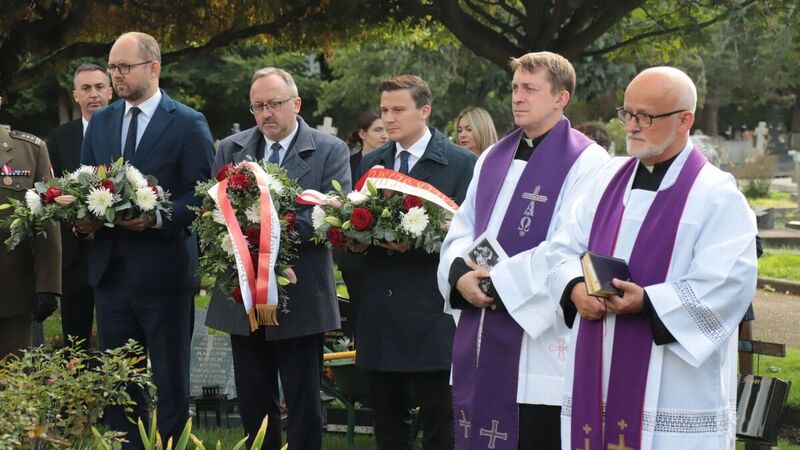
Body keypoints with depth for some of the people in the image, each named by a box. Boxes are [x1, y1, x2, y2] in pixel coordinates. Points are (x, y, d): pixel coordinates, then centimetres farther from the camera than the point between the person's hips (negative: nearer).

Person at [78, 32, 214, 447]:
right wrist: (82, 217, -5)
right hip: (110, 269, 5)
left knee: (170, 380, 3)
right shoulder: (100, 122, 12)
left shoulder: (189, 124, -4)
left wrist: (157, 218, -23)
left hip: (163, 271, -5)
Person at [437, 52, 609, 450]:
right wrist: (462, 274, -6)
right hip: (480, 338, 7)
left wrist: (499, 282, -17)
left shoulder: (585, 163, -7)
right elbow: (461, 230, 15)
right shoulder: (493, 158, 16)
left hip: (538, 343, -7)